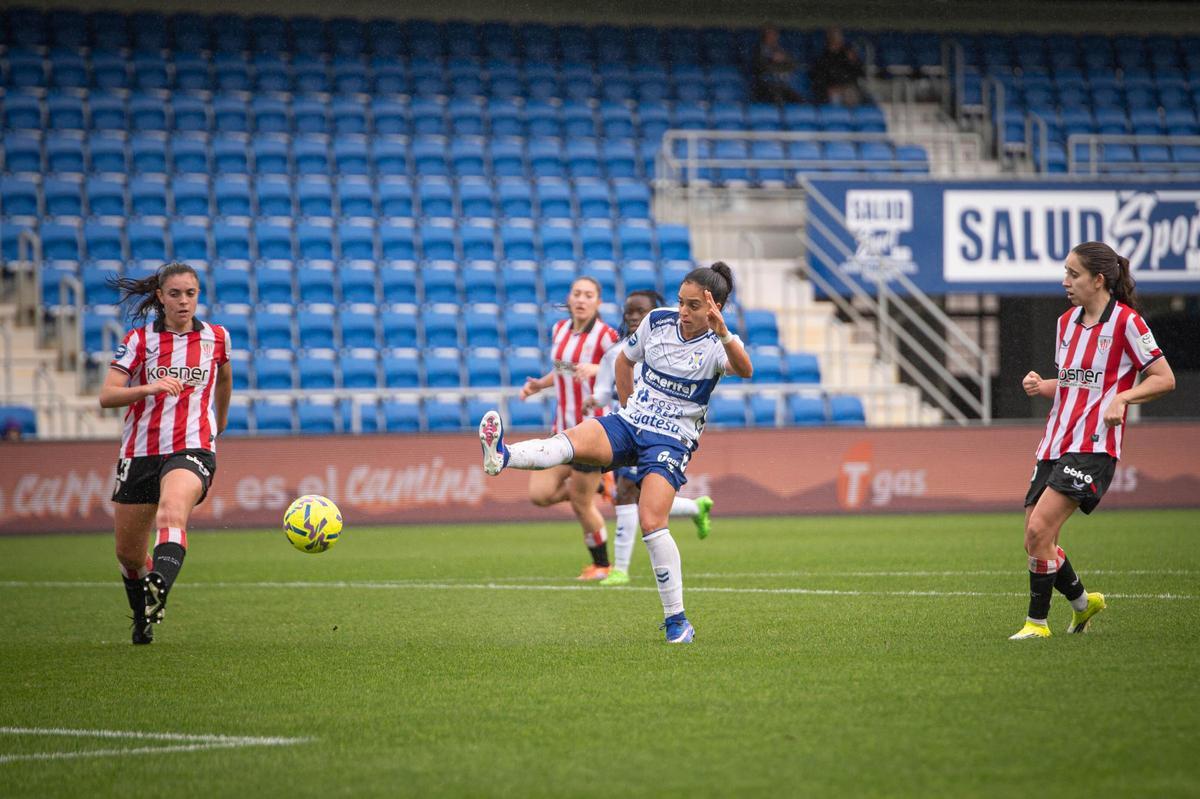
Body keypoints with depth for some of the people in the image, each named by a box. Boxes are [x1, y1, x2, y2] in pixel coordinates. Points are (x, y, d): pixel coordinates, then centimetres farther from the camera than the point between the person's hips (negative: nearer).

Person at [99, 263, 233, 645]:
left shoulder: (217, 338, 6)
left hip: (192, 449, -2)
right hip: (140, 452, 2)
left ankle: (158, 591, -57)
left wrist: (218, 425, 38)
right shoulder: (139, 340, 1)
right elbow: (106, 396, -8)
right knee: (128, 554, 10)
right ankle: (142, 618, 38)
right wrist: (149, 387, -25)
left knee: (172, 516, -35)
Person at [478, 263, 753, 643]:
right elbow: (625, 359, 22)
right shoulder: (657, 320, 4)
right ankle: (501, 456, -56)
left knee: (651, 523, -21)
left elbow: (744, 370, -32)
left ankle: (677, 620, -11)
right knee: (572, 439, -28)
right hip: (630, 424, 3)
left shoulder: (717, 345, -8)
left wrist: (723, 334, -48)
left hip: (673, 440, -3)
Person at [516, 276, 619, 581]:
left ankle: (601, 565, 22)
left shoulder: (604, 335, -14)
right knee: (540, 494, -3)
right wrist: (539, 385, 6)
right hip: (563, 428, 7)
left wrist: (596, 369, -34)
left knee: (581, 504, 0)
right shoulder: (560, 329, 8)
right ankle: (595, 486, 22)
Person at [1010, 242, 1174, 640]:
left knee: (1039, 529, -19)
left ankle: (1037, 621, -6)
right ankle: (1082, 602, 28)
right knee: (1036, 541, 3)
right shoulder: (1067, 321, 15)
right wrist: (1041, 385, 3)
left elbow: (1165, 379, -6)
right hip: (1055, 444, 8)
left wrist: (1122, 398, -20)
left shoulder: (1125, 321, -7)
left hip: (1092, 447, -8)